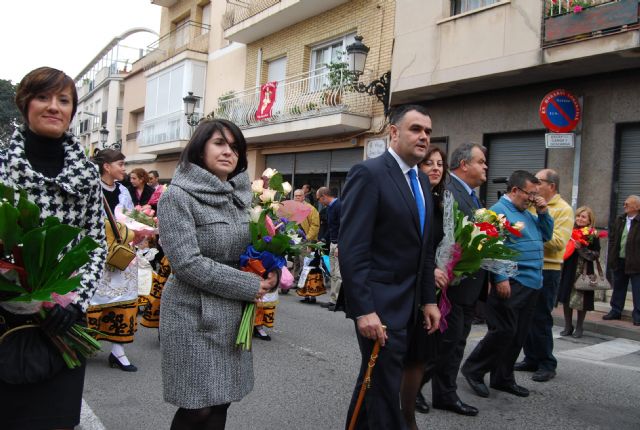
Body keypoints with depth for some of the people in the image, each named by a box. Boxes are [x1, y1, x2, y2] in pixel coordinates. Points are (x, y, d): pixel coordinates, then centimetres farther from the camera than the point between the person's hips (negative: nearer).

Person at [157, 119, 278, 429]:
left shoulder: (239, 196, 9)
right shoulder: (178, 196, -11)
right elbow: (188, 263, -20)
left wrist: (269, 272, -5)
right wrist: (250, 286, -17)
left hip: (234, 315, 6)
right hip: (195, 316, -6)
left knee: (221, 402, 13)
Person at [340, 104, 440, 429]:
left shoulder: (421, 180, 12)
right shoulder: (368, 173, -14)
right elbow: (352, 250, -19)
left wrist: (428, 299, 12)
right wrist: (363, 309, -23)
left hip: (408, 303, 8)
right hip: (379, 304, -8)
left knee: (375, 378, 21)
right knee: (386, 386, 1)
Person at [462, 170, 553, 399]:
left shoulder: (527, 213, 18)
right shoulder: (499, 211, -9)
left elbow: (547, 235, 23)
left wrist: (543, 213, 9)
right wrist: (501, 279, -23)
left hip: (531, 284, 9)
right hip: (511, 284, -9)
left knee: (518, 335, 11)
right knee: (504, 331, -8)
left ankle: (502, 378, 22)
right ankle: (473, 370, 9)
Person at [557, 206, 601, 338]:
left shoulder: (593, 235, -3)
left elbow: (596, 254, -9)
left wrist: (581, 249, -18)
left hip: (584, 272, -3)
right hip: (569, 270, 3)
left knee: (581, 300, 2)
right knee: (566, 298, 6)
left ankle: (579, 328, 19)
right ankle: (568, 327, 21)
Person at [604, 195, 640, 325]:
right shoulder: (619, 220, 10)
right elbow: (612, 240, 14)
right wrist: (611, 258, 7)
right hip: (619, 261, 6)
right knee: (618, 287, 16)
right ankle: (616, 311, 26)